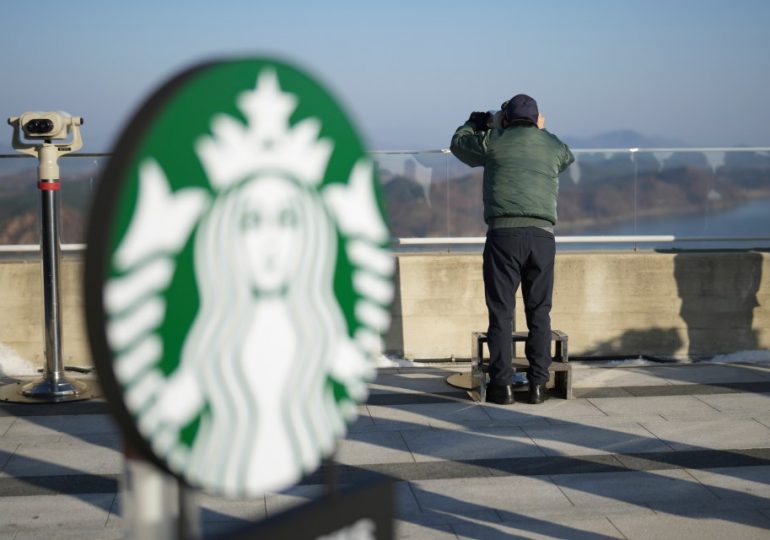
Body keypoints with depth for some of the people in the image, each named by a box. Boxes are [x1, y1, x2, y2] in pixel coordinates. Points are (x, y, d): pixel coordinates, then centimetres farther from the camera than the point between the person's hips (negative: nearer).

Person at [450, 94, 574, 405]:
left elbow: (458, 143, 26)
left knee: (501, 312, 2)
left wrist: (483, 122, 39)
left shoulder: (494, 142, 8)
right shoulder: (552, 146, 15)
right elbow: (568, 159, 38)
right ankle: (538, 384, 8)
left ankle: (502, 384, 0)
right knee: (539, 312, 8)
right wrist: (542, 131, 44)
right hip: (542, 234, 2)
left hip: (503, 231, -2)